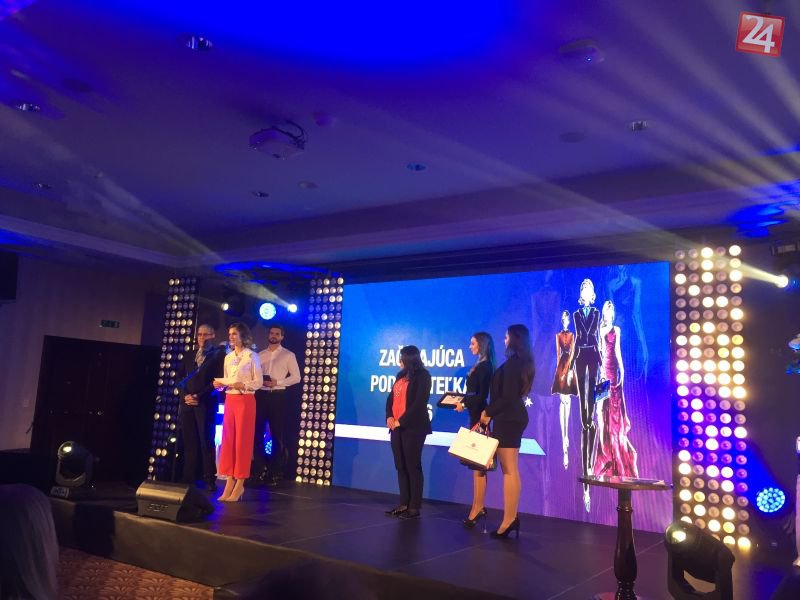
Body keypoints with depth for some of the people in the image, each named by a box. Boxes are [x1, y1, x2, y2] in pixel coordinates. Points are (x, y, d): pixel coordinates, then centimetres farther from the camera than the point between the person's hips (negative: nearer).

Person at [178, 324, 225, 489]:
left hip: (206, 404, -5)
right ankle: (189, 480, 8)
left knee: (206, 443, -5)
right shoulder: (188, 356, 20)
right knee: (189, 443, 4)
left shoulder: (219, 354, 3)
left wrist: (199, 396, -12)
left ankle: (210, 481, 0)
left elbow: (219, 380, -6)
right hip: (187, 404, 5)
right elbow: (181, 378, 16)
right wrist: (186, 396, -2)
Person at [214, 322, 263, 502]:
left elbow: (258, 382, -8)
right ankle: (230, 482, 8)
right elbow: (227, 380, 16)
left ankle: (240, 485, 1)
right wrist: (221, 384, -5)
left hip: (245, 401, -6)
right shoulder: (228, 357, 14)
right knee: (228, 440, 3)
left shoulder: (251, 356, -5)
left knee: (242, 441, -4)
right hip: (230, 400, 6)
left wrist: (242, 385, -22)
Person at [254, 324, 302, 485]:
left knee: (277, 433, 3)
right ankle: (259, 469, 15)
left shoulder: (288, 355, 2)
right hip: (260, 395, 3)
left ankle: (274, 471, 13)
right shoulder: (259, 355, 13)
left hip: (277, 396, -3)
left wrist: (277, 382, -14)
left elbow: (296, 377, -4)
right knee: (257, 432, 4)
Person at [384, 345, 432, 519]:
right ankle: (404, 504, 16)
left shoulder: (422, 376, -5)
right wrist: (389, 417, -2)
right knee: (401, 466, 9)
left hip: (413, 428, -7)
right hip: (397, 427, 7)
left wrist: (401, 421, -14)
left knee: (413, 467, -3)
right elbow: (391, 398, 15)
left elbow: (419, 403, -13)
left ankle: (415, 507, 2)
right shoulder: (401, 375, 17)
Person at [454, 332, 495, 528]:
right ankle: (479, 506, 19)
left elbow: (482, 395, -18)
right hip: (476, 415, 9)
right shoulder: (480, 365, 13)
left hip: (479, 416, -9)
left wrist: (464, 404, -10)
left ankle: (477, 507, 0)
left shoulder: (485, 366, -13)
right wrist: (462, 402, 2)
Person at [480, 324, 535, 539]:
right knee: (510, 470, 11)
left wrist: (488, 413, -8)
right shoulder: (523, 362, 13)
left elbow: (507, 396, -21)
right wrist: (491, 412, 14)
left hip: (508, 418, -10)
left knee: (509, 470, -6)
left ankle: (509, 519, -2)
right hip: (514, 417, 10)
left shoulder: (512, 362, -15)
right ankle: (511, 517, 16)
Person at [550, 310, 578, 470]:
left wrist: (568, 370, -9)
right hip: (561, 365, 0)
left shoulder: (572, 335, 7)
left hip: (570, 366, 0)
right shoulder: (558, 335, 8)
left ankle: (566, 436, 7)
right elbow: (558, 353, 3)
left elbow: (572, 353, 0)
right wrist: (560, 369, -5)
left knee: (567, 400, 1)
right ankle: (564, 438, -7)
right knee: (563, 400, -5)